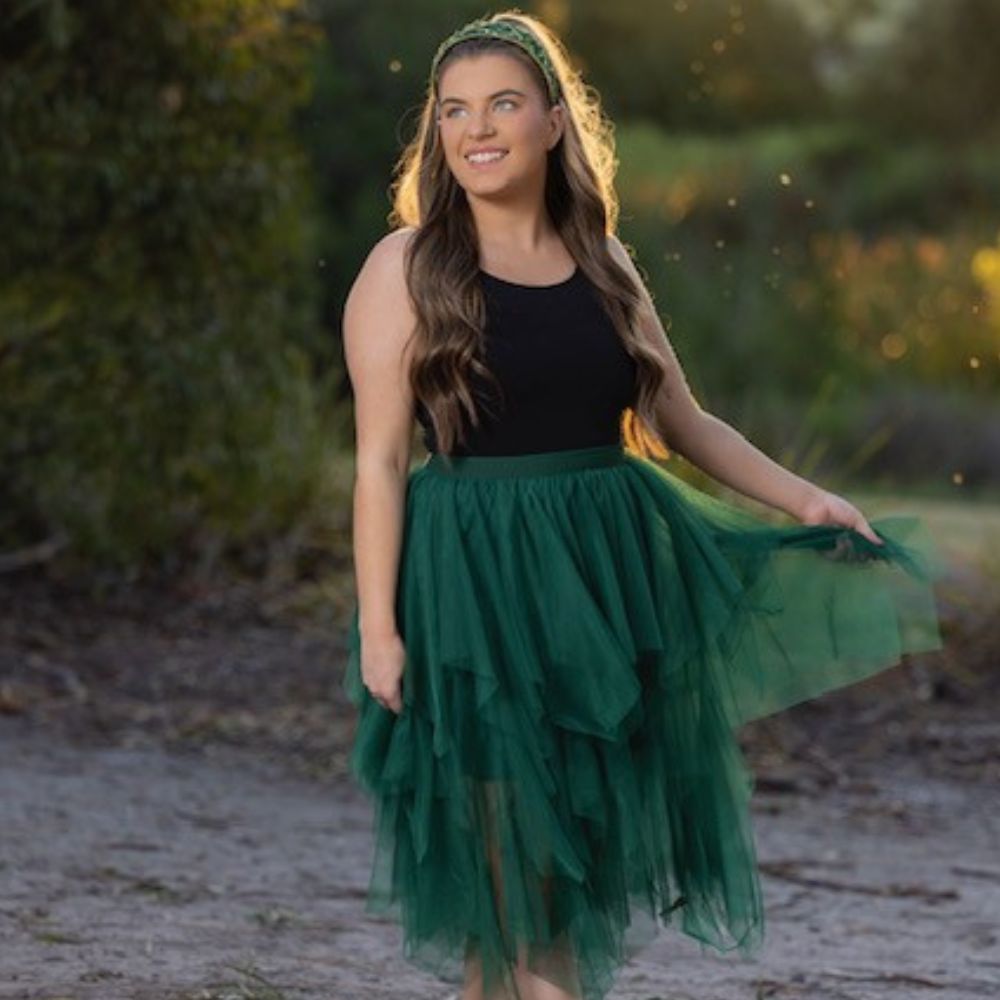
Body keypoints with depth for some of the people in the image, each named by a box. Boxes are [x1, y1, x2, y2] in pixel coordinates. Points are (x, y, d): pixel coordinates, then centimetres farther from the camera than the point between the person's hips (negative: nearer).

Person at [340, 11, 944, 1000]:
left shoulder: (602, 266, 10)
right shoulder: (406, 269, -3)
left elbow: (684, 423, 16)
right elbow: (379, 459, -6)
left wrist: (803, 499, 7)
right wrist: (379, 628, -11)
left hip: (608, 579, 5)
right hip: (475, 587, -4)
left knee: (582, 858, 6)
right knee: (509, 859, -4)